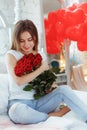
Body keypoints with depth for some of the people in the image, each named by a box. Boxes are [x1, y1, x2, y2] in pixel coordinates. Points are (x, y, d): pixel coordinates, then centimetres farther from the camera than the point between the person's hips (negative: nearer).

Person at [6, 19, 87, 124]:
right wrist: (41, 68, -12)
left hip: (39, 102, 4)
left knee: (64, 89, -21)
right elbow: (19, 81, -18)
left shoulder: (41, 55, 10)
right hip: (19, 103, -3)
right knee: (17, 111, -40)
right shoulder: (11, 55, -4)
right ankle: (52, 116, -18)